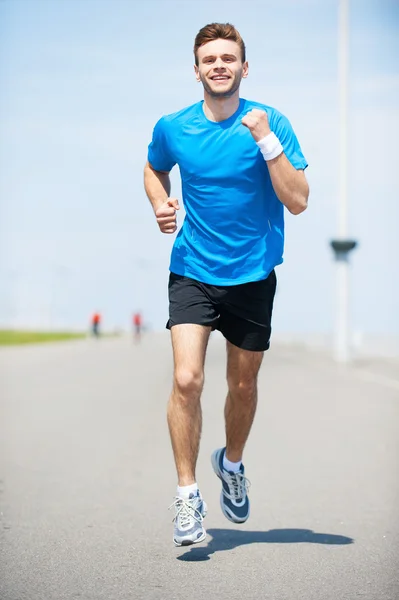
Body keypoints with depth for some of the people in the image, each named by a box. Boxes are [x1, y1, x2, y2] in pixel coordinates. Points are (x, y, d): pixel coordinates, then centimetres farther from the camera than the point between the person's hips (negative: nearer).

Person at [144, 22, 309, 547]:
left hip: (253, 275, 0)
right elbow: (154, 168, 20)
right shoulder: (173, 128, -3)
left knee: (244, 384, 13)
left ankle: (232, 464, 41)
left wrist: (266, 141, -23)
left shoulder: (270, 123, -9)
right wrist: (161, 204, 0)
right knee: (187, 379, -15)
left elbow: (298, 201, -15)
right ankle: (187, 496, -4)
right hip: (192, 272, 0)